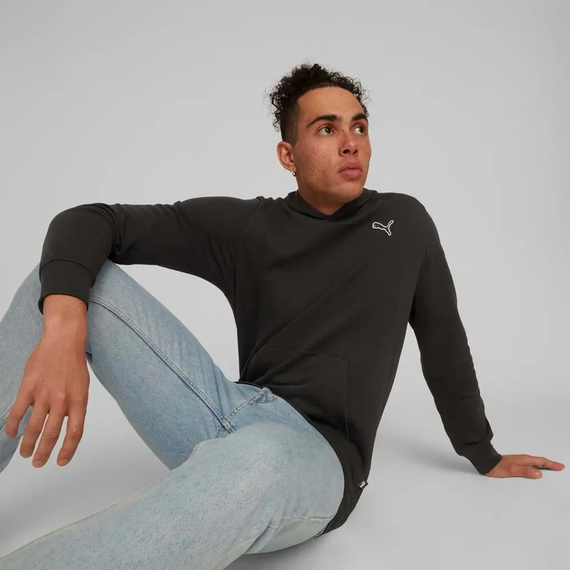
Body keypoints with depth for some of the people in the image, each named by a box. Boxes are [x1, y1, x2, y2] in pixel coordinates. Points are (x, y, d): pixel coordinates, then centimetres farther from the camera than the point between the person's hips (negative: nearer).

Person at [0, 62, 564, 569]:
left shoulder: (405, 222, 10)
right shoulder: (244, 226, 5)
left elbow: (444, 343, 18)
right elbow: (88, 222, -1)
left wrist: (485, 458, 26)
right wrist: (63, 327, -23)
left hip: (316, 454, -1)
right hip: (227, 419, 2)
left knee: (251, 464, -42)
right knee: (71, 275, -11)